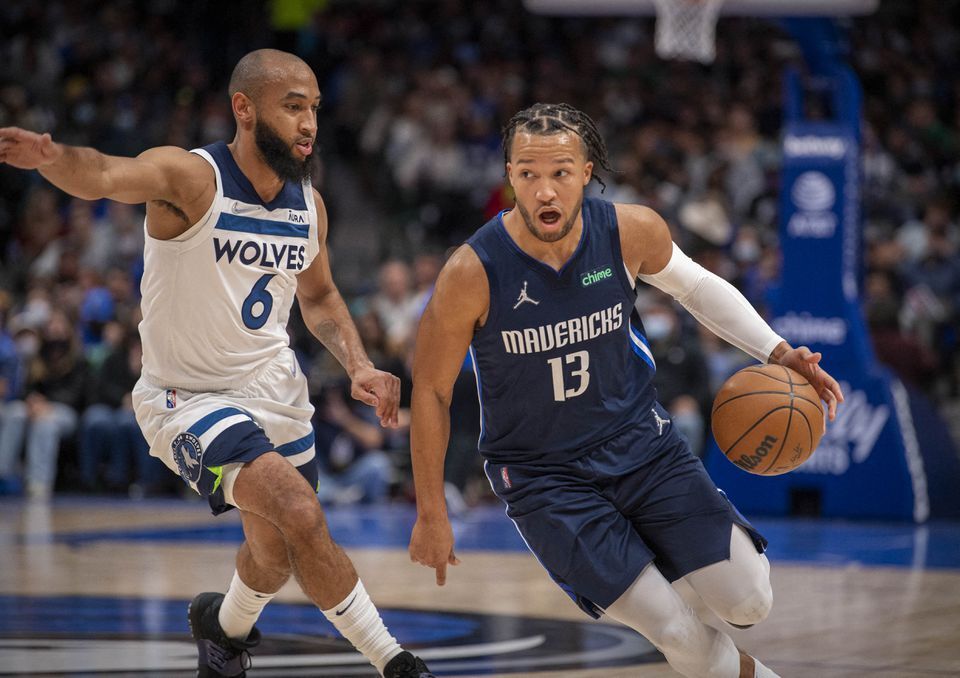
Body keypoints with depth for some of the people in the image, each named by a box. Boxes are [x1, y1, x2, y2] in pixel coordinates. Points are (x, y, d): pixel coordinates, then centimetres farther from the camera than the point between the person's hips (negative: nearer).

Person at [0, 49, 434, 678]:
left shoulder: (309, 204, -1)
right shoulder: (191, 177, -21)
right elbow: (104, 177, -43)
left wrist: (357, 365, 0)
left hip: (273, 387, 7)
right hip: (188, 396, -7)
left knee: (279, 552, 19)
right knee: (300, 513, -26)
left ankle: (226, 627, 53)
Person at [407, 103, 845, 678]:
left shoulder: (632, 232, -14)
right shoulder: (473, 273, -22)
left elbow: (696, 285, 10)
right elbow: (431, 391, -8)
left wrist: (777, 353, -1)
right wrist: (432, 515, -3)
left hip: (638, 438, 3)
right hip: (543, 474, -3)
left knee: (748, 602, -8)